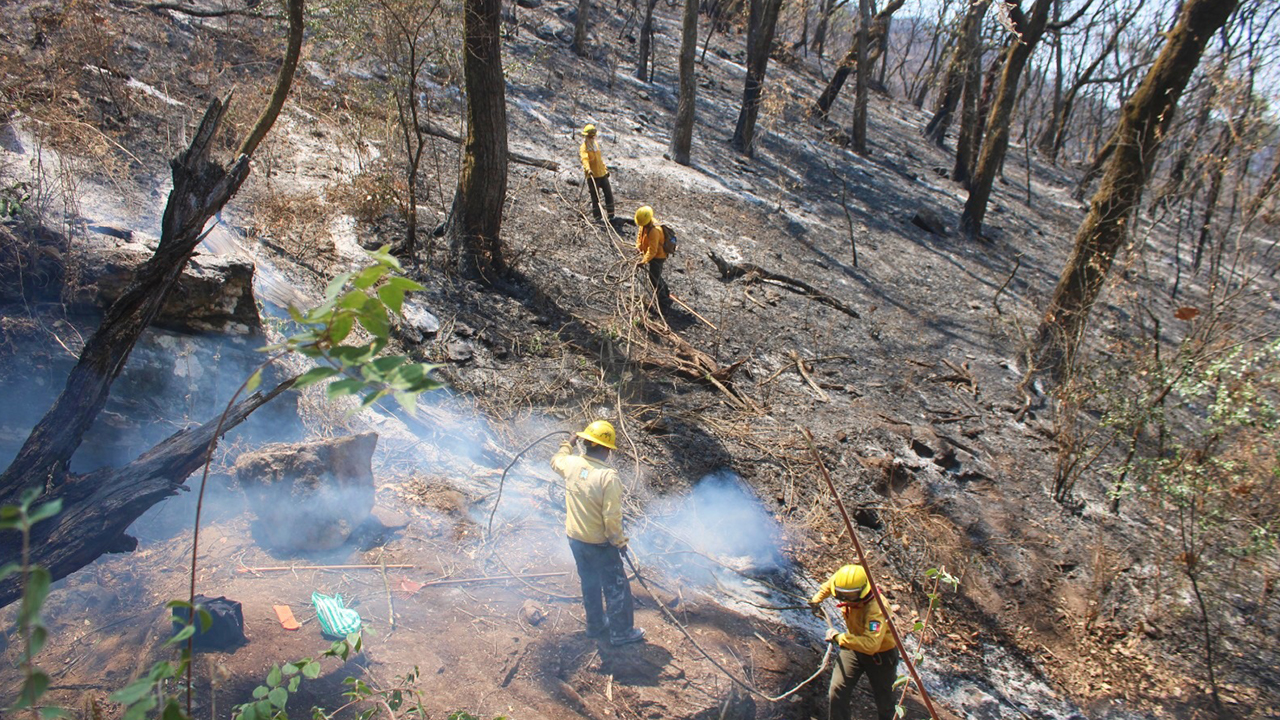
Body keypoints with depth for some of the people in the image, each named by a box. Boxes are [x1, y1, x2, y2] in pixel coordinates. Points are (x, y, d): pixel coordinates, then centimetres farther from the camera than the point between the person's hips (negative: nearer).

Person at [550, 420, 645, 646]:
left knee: (589, 584, 24)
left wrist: (566, 446, 35)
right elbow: (612, 515, -24)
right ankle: (621, 632, 23)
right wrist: (619, 541, -9)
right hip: (599, 543, -6)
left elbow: (556, 461, 16)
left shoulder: (571, 463, -10)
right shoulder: (608, 477, -27)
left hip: (574, 538, 6)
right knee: (616, 587, 11)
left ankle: (595, 625, 38)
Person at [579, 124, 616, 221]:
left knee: (609, 193, 8)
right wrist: (588, 169, -47)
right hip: (592, 175, -7)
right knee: (595, 196, -2)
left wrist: (605, 168, 28)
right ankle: (597, 215, 10)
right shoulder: (584, 147, -11)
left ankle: (610, 214, 20)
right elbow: (585, 159, -30)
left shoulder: (596, 143, 12)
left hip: (602, 173, 7)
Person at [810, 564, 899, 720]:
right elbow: (830, 583, 7)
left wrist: (838, 637, -43)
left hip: (880, 654, -5)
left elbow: (871, 644, -51)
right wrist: (818, 598, 14)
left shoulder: (876, 609, -40)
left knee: (883, 700, 16)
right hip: (854, 645, 5)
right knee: (836, 693, -9)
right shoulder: (844, 585, -20)